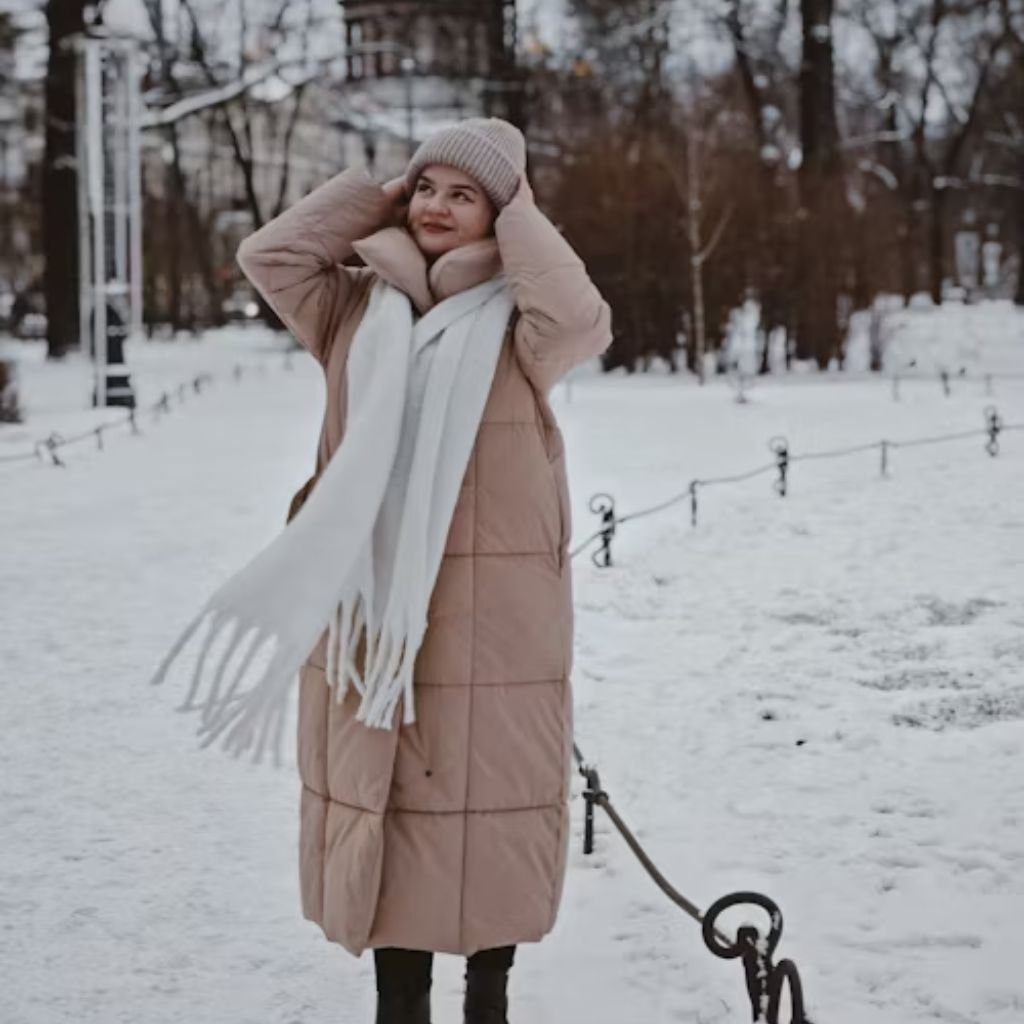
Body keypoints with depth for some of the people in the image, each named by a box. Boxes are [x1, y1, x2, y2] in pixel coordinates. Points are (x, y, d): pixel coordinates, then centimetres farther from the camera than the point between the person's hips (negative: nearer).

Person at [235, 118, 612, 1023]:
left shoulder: (516, 321, -2)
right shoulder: (357, 305, 9)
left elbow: (582, 321, -22)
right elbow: (268, 256, -1)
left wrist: (518, 214, -9)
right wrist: (381, 195, 4)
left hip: (491, 623, -3)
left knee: (486, 800, 4)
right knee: (391, 810, 9)